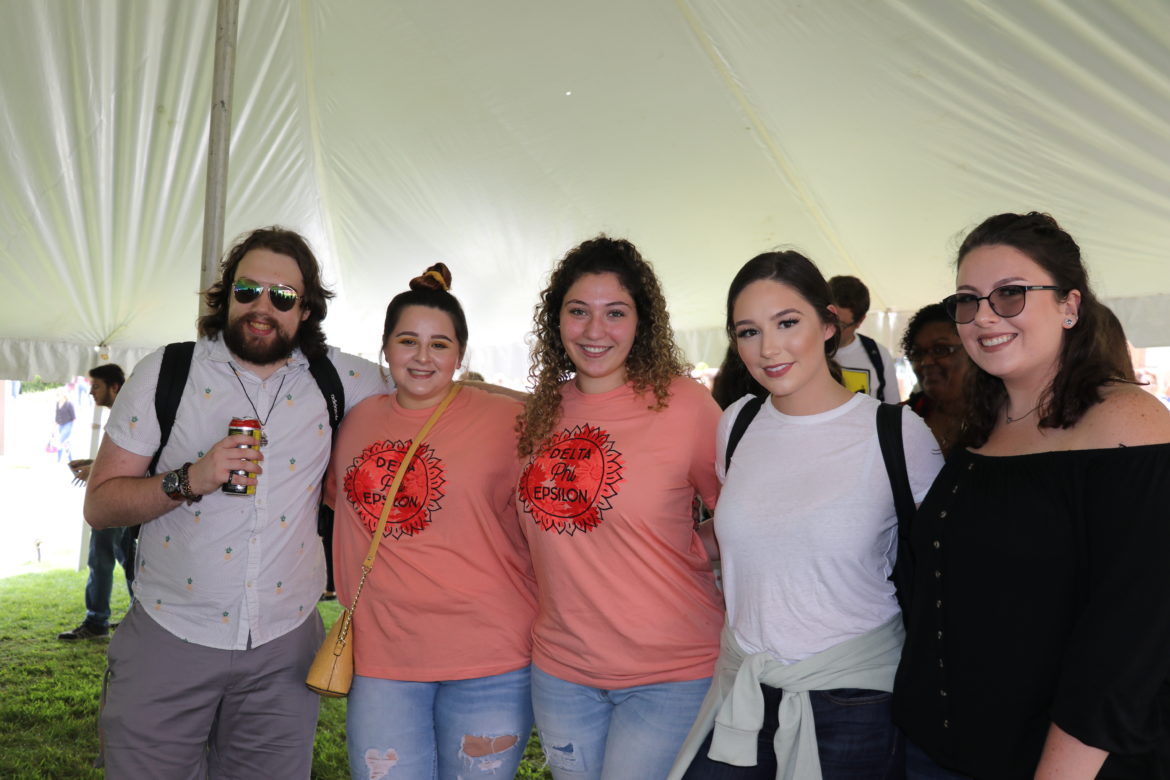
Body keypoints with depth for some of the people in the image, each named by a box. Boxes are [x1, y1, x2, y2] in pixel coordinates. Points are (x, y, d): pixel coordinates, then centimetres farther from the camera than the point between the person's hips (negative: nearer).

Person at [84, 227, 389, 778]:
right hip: (168, 638, 0)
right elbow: (99, 504, -3)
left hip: (284, 649, 1)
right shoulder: (165, 373, -3)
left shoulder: (338, 378, -1)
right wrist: (189, 480, -19)